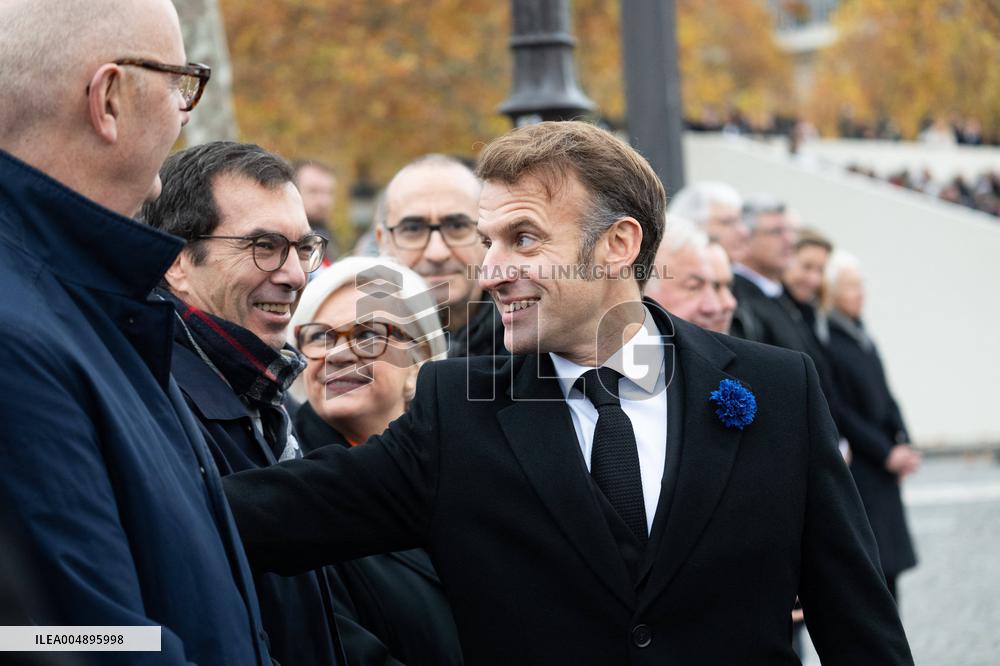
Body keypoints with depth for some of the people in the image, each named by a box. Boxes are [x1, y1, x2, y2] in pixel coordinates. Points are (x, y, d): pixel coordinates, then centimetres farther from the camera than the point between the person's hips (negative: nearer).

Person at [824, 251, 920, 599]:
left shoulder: (860, 334, 12)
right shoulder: (825, 339, -14)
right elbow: (839, 412, -16)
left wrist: (903, 444, 2)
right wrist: (886, 452, -13)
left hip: (882, 472, 8)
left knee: (887, 570, 10)